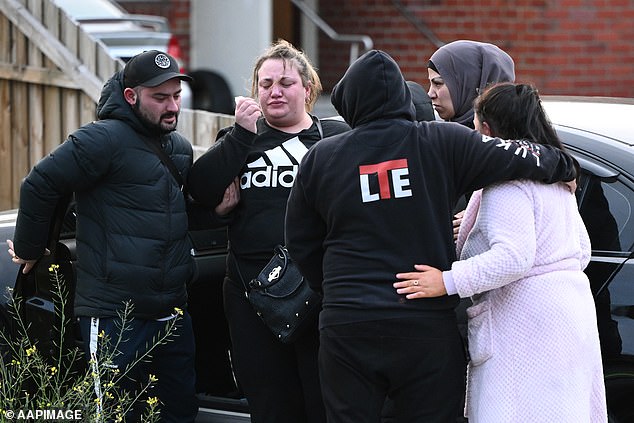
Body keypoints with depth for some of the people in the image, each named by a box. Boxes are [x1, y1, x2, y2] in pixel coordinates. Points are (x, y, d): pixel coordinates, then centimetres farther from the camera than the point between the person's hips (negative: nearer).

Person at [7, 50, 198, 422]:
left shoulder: (181, 148, 15)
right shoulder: (105, 139, -13)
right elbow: (39, 186, -14)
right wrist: (28, 249, -6)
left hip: (173, 314, 8)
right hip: (115, 317, -8)